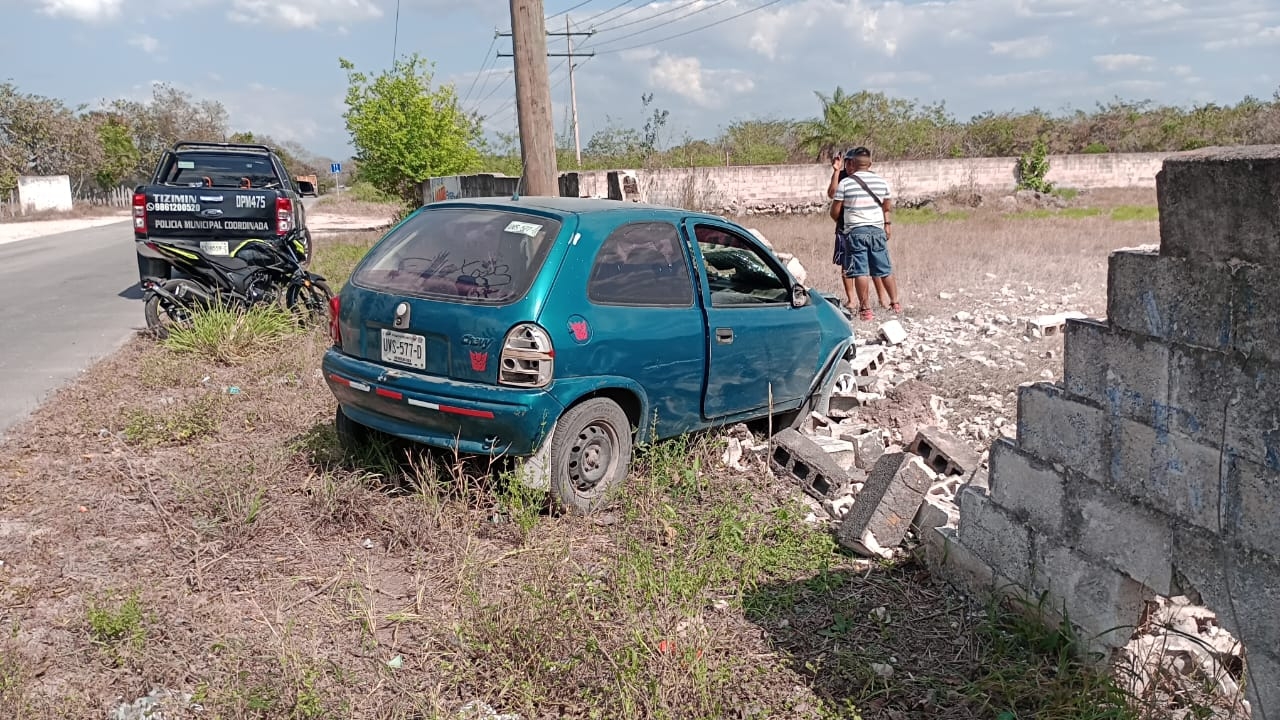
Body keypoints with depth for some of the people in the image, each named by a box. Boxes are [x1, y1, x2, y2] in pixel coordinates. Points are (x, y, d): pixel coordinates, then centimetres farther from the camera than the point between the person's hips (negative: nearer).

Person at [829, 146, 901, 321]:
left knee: (860, 272, -3)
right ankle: (895, 303, 21)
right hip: (877, 230, 4)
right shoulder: (882, 182, 5)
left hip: (855, 232, -4)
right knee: (885, 270, 13)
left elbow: (834, 213, -1)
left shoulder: (845, 183, -5)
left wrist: (840, 221, 20)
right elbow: (888, 207, 17)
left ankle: (865, 309, -6)